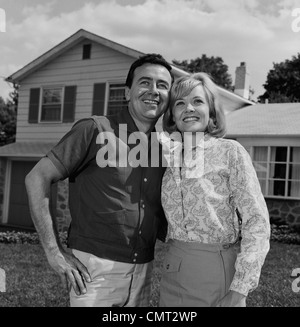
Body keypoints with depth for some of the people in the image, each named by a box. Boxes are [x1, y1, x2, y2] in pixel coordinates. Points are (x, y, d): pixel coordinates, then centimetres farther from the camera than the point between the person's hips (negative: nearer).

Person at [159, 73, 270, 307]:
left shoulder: (230, 152, -8)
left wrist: (238, 291, -17)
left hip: (217, 269, -4)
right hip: (173, 272, 4)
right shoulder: (170, 157, 5)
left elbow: (257, 221, -12)